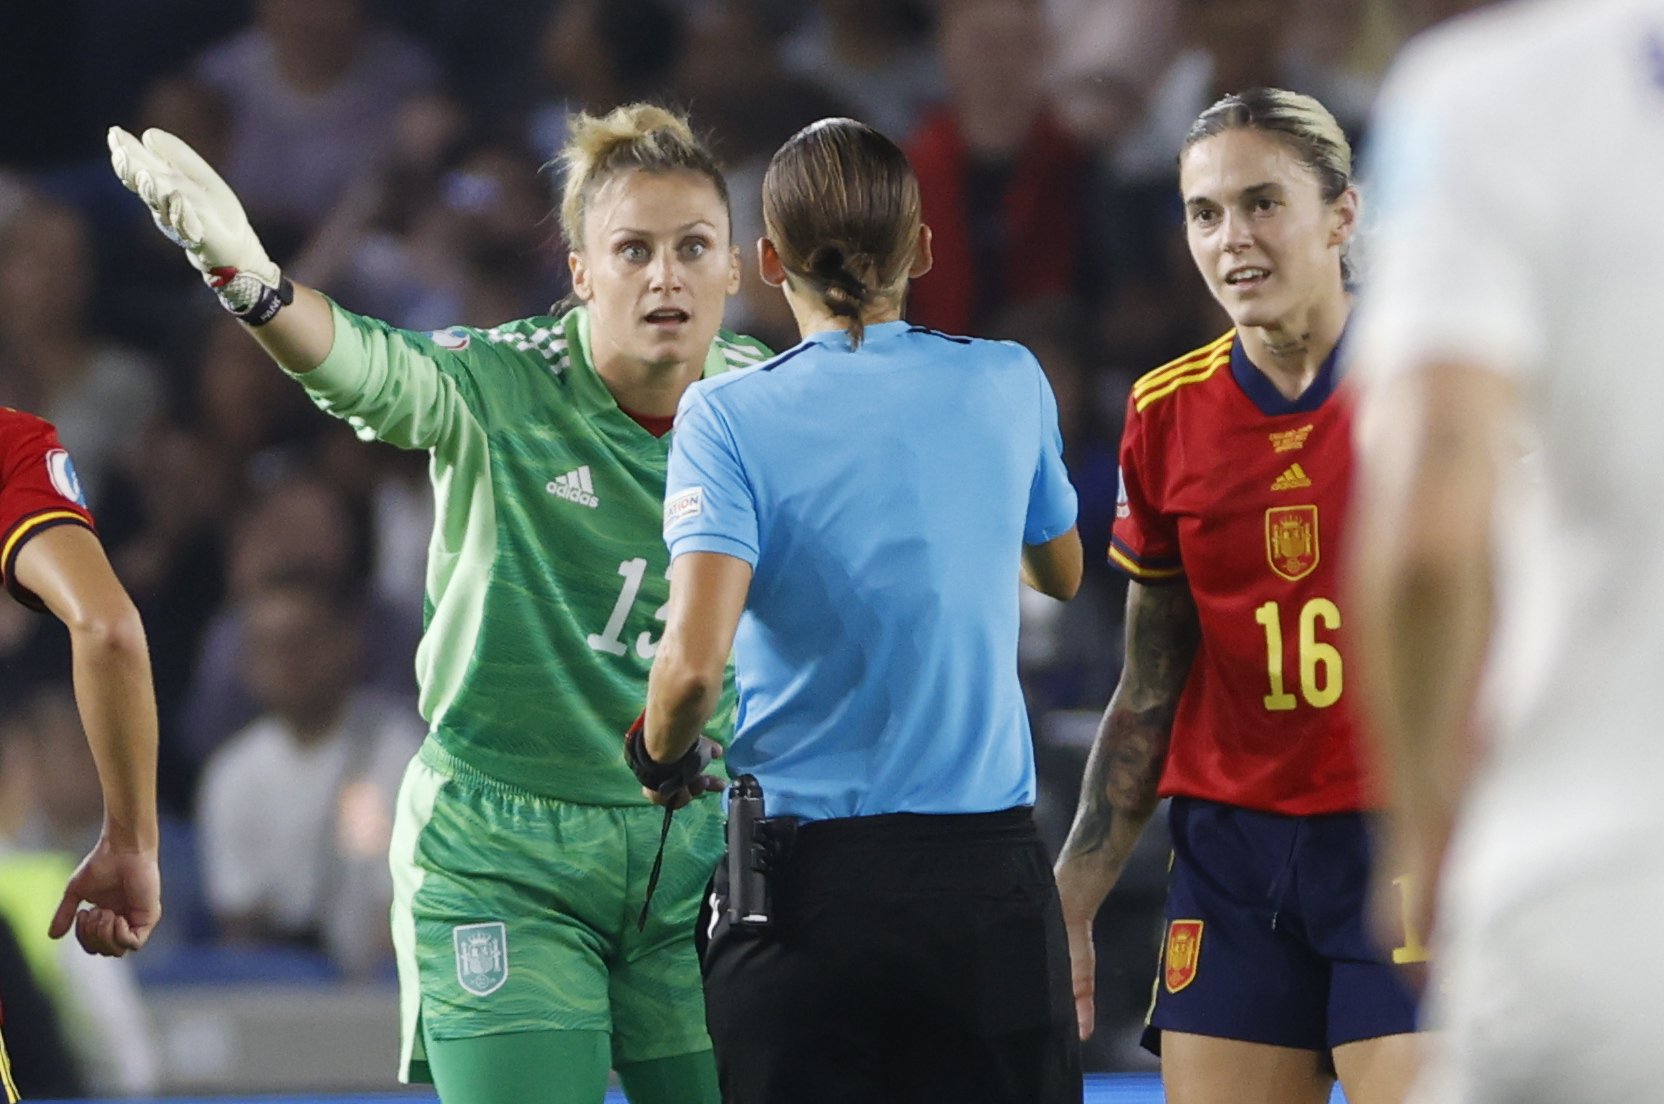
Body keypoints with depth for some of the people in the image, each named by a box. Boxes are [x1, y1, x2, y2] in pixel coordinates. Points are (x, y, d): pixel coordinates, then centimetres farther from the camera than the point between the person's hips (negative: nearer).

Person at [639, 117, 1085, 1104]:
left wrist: (663, 756, 3)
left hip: (804, 882, -2)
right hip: (990, 873, 2)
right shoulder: (1007, 383, 3)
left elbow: (695, 661, -18)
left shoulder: (729, 416, -7)